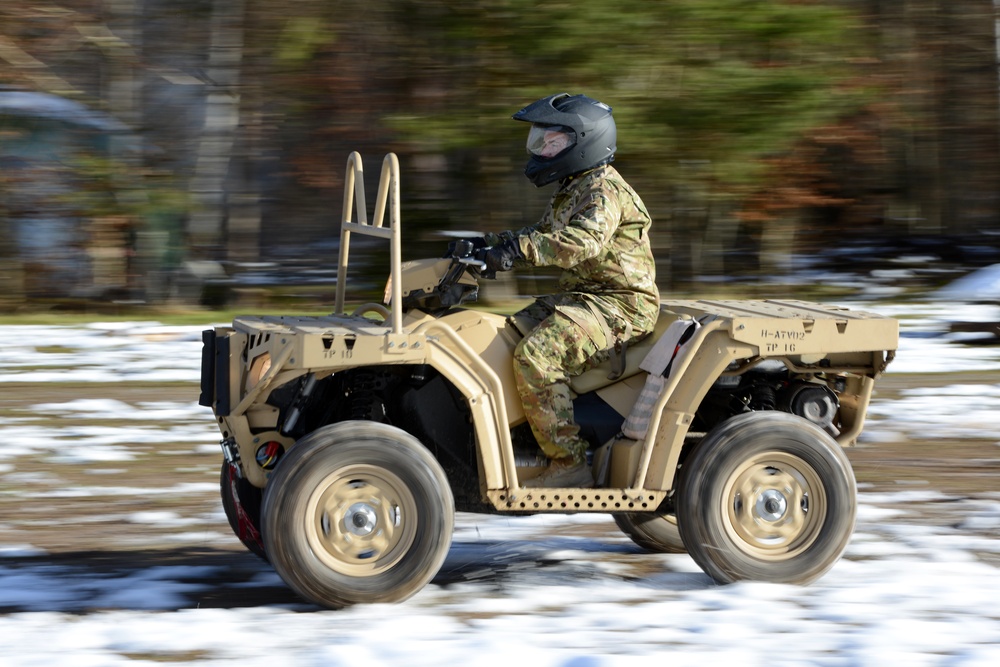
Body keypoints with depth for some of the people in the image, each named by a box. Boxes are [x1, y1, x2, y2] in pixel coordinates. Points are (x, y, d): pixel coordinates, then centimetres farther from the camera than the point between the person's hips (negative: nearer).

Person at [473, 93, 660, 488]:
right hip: (580, 296, 11)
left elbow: (583, 242, -33)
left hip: (619, 305, -11)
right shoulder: (571, 190, 19)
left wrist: (518, 250, -41)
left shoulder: (603, 191, -14)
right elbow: (542, 236, 29)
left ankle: (568, 465, -26)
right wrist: (489, 244, 13)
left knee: (535, 357, -28)